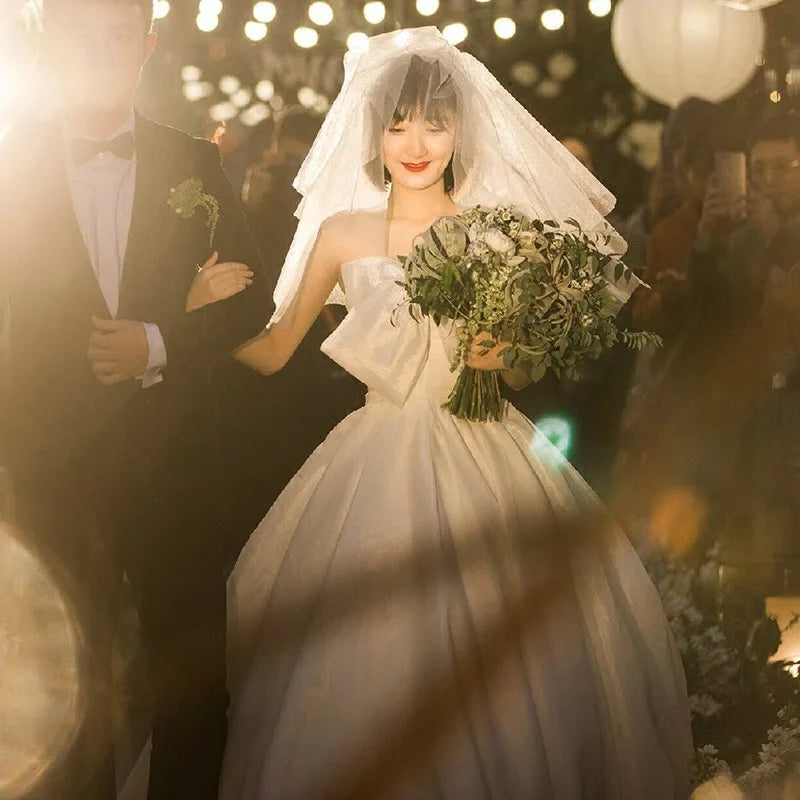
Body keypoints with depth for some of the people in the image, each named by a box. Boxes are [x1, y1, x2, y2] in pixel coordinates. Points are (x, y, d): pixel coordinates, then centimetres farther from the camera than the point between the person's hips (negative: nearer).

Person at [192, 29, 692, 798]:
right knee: (363, 663, -2)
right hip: (379, 466, 0)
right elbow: (271, 350, 2)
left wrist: (505, 356, -17)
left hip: (486, 463, 0)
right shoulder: (342, 232, 3)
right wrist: (210, 314, -15)